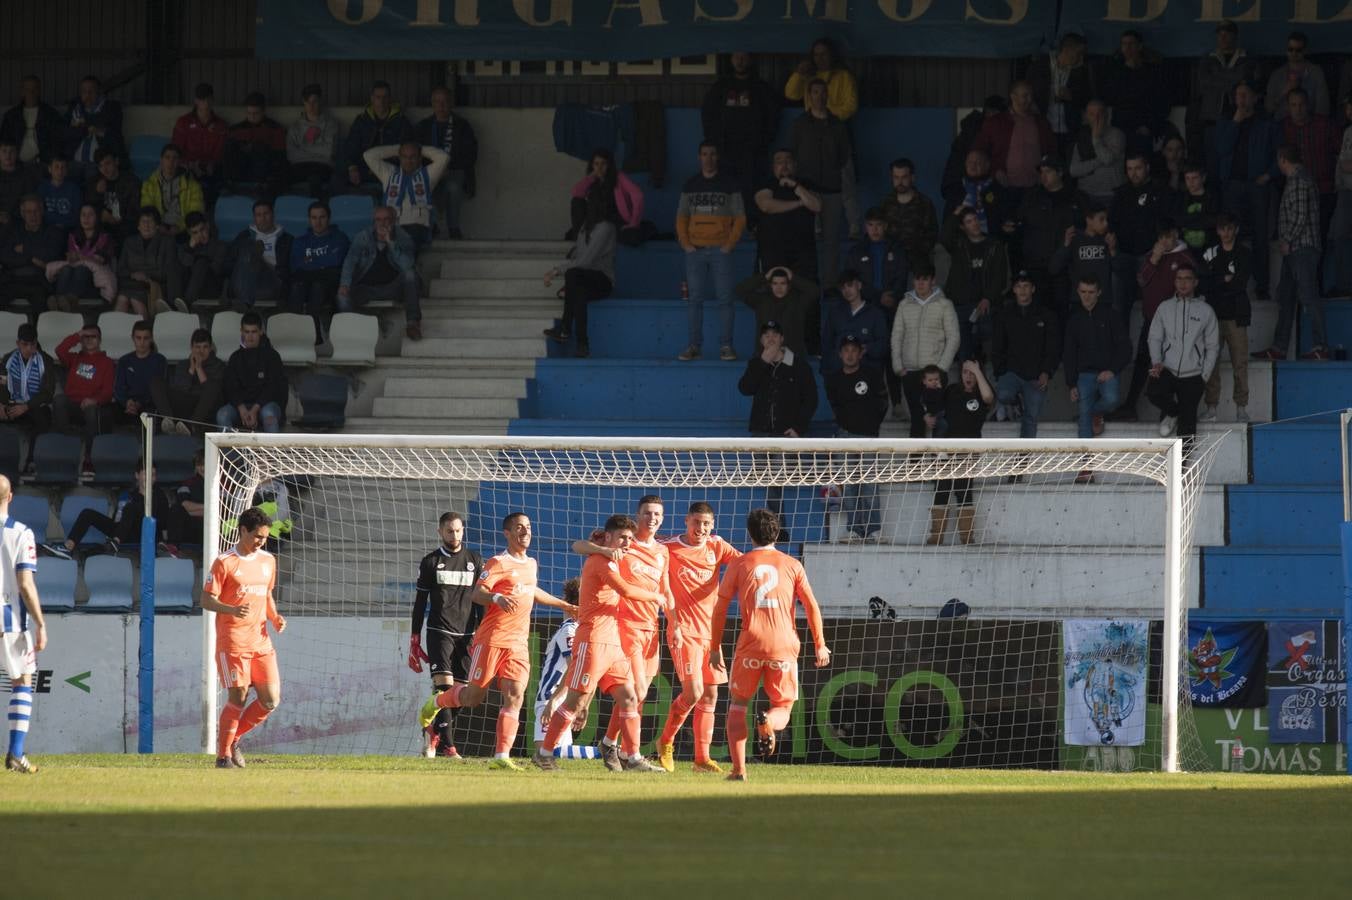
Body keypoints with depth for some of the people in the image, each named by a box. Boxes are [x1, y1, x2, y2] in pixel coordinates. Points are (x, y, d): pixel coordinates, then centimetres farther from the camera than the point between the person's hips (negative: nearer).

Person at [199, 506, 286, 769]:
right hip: (232, 642, -6)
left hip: (261, 641, 6)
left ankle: (233, 736, 19)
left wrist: (275, 617, 6)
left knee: (271, 700, -1)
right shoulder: (224, 562, -6)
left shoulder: (268, 561, 13)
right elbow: (207, 600, -7)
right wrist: (233, 610, -25)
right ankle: (223, 755, 5)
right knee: (238, 698, -8)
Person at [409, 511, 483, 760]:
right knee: (444, 685, -17)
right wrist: (415, 639, 2)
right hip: (439, 633, -3)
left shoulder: (475, 561, 11)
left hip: (466, 634, 3)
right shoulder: (431, 562, 5)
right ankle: (447, 744, -21)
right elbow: (420, 602, 7)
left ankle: (437, 739, 15)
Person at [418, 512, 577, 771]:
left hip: (518, 644, 6)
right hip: (491, 639, -6)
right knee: (475, 696, 0)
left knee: (515, 696, -11)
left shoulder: (531, 564, 17)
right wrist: (497, 598, -38)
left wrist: (563, 605, 46)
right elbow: (477, 594, -17)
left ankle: (501, 756, -13)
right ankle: (436, 702, 31)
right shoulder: (498, 564, -7)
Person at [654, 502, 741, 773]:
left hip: (711, 629, 5)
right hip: (684, 630, -5)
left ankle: (702, 756, 11)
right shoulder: (668, 550, -5)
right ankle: (666, 741, 7)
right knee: (693, 692, -15)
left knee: (710, 695, 5)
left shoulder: (716, 547, 5)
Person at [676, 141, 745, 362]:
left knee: (724, 298, -5)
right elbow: (681, 217, 13)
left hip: (720, 250, -2)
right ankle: (693, 345, 3)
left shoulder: (728, 185, 4)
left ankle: (726, 346, -4)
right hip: (695, 250, 2)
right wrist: (685, 243, 0)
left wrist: (730, 244, -8)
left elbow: (740, 218, 3)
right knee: (695, 299, 1)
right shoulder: (691, 185, 12)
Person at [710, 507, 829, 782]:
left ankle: (739, 769, 1)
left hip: (750, 645, -1)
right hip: (784, 646, 1)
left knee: (738, 705, 15)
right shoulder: (792, 565, 8)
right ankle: (768, 721, -26)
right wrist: (820, 645, 11)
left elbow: (720, 608, 5)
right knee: (782, 709, 13)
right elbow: (811, 607, 5)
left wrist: (715, 647, 13)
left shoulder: (739, 565, 6)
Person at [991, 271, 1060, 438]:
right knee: (1003, 395, -28)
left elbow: (1054, 348, 4)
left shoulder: (1045, 316, 5)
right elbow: (996, 348, 8)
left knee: (1031, 417, -1)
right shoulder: (1005, 314, 7)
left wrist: (1047, 373, -10)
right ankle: (1015, 402, 8)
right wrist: (1000, 373, -3)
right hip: (1012, 372, 0)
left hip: (1036, 378, 0)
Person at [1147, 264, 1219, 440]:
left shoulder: (1205, 311, 5)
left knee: (1187, 424, -6)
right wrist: (1157, 362, -9)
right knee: (1153, 392, -28)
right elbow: (1155, 337, 9)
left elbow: (1213, 346, 7)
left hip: (1192, 375, -1)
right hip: (1167, 370, 1)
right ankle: (1171, 412, 5)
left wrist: (1204, 377, -2)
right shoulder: (1165, 308, 9)